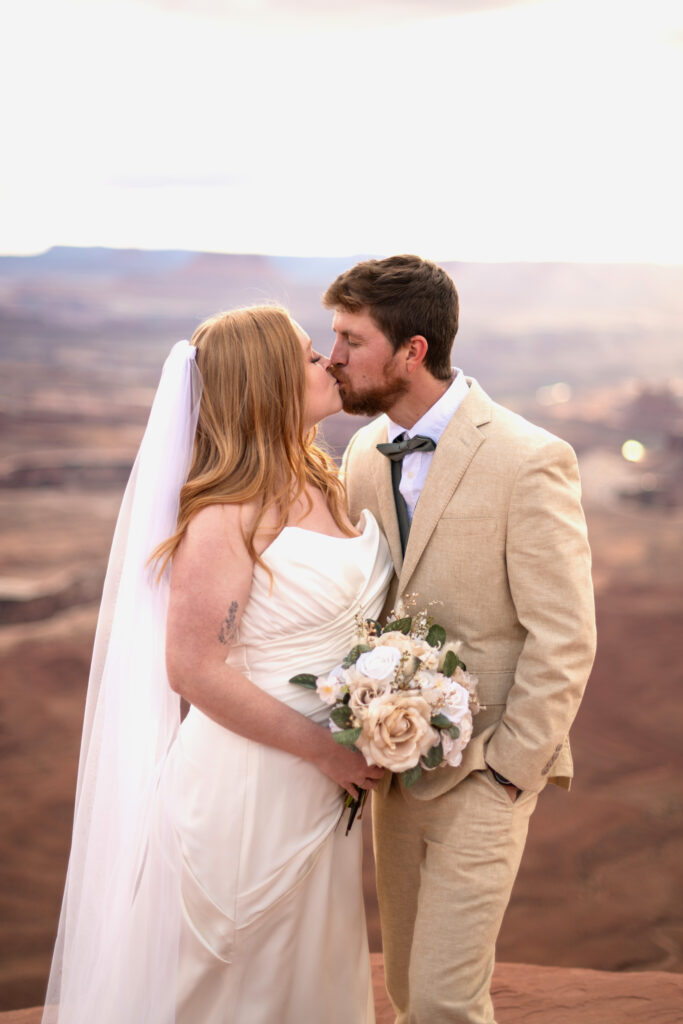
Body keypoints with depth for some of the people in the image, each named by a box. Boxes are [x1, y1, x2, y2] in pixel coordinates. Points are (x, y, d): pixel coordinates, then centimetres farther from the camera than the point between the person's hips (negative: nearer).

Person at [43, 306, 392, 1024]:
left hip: (324, 779, 8)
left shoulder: (325, 483, 3)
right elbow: (194, 670, -22)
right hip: (252, 782, -8)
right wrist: (322, 749, -18)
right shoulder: (228, 517, -21)